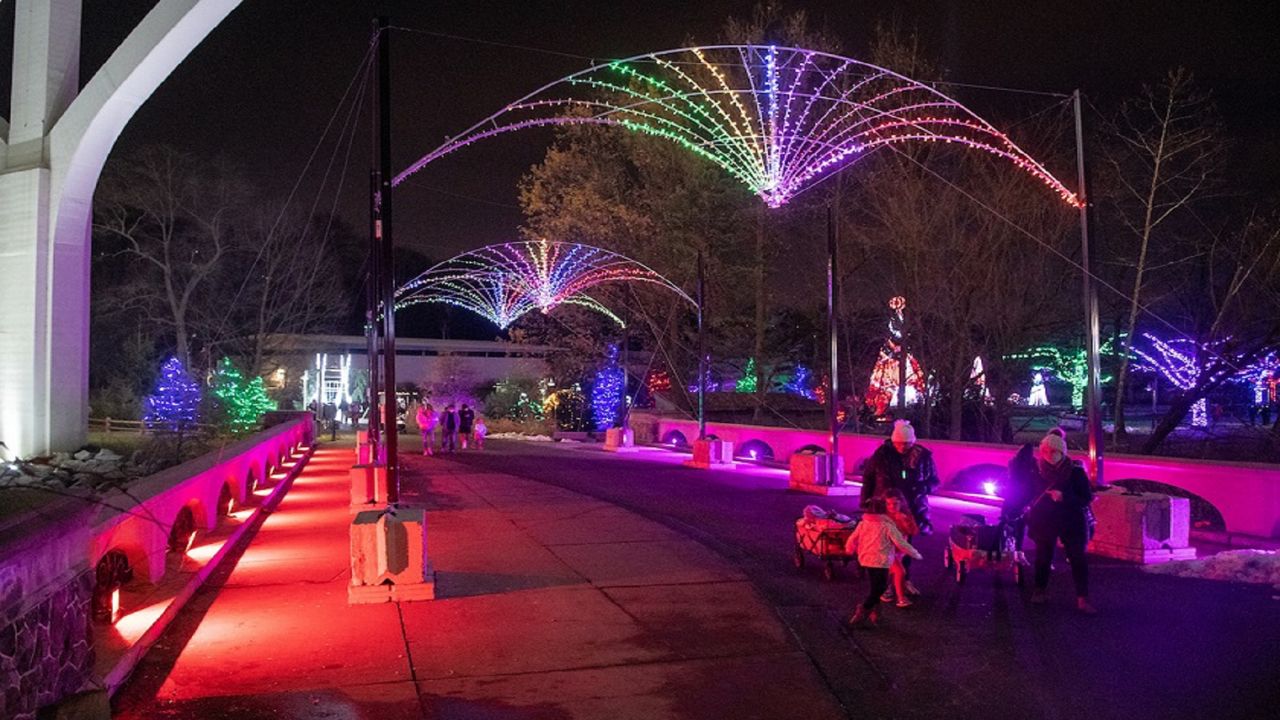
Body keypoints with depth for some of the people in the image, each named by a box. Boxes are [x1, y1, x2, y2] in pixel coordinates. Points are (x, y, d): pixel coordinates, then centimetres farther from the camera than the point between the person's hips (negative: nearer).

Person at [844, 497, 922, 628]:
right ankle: (862, 611, -3)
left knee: (875, 587, 21)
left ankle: (874, 612, 22)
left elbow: (852, 540, 8)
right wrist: (915, 554, 3)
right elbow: (901, 543, -11)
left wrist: (850, 550, 29)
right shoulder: (887, 526, -11)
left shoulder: (863, 524, 3)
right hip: (880, 562, -6)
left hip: (866, 560, 6)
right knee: (878, 589, 3)